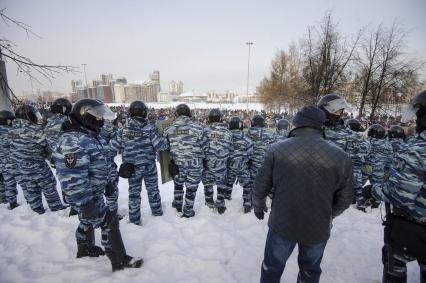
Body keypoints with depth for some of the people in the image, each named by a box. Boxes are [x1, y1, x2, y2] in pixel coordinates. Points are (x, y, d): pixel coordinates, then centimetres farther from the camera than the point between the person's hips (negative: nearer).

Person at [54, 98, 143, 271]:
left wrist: (107, 182, 20)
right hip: (86, 197, -10)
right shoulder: (74, 142, -27)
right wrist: (84, 203, -26)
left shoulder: (91, 136, 6)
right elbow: (72, 178, -29)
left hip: (94, 192, 10)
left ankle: (85, 249, 51)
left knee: (88, 221, 28)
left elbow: (100, 164, 16)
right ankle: (120, 261, 15)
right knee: (109, 224, 0)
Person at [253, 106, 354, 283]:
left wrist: (258, 206, 12)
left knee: (272, 268, 23)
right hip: (318, 229, 2)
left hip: (282, 224, -1)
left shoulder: (277, 150, -17)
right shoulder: (341, 157, -12)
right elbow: (344, 199, 0)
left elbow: (261, 187, -8)